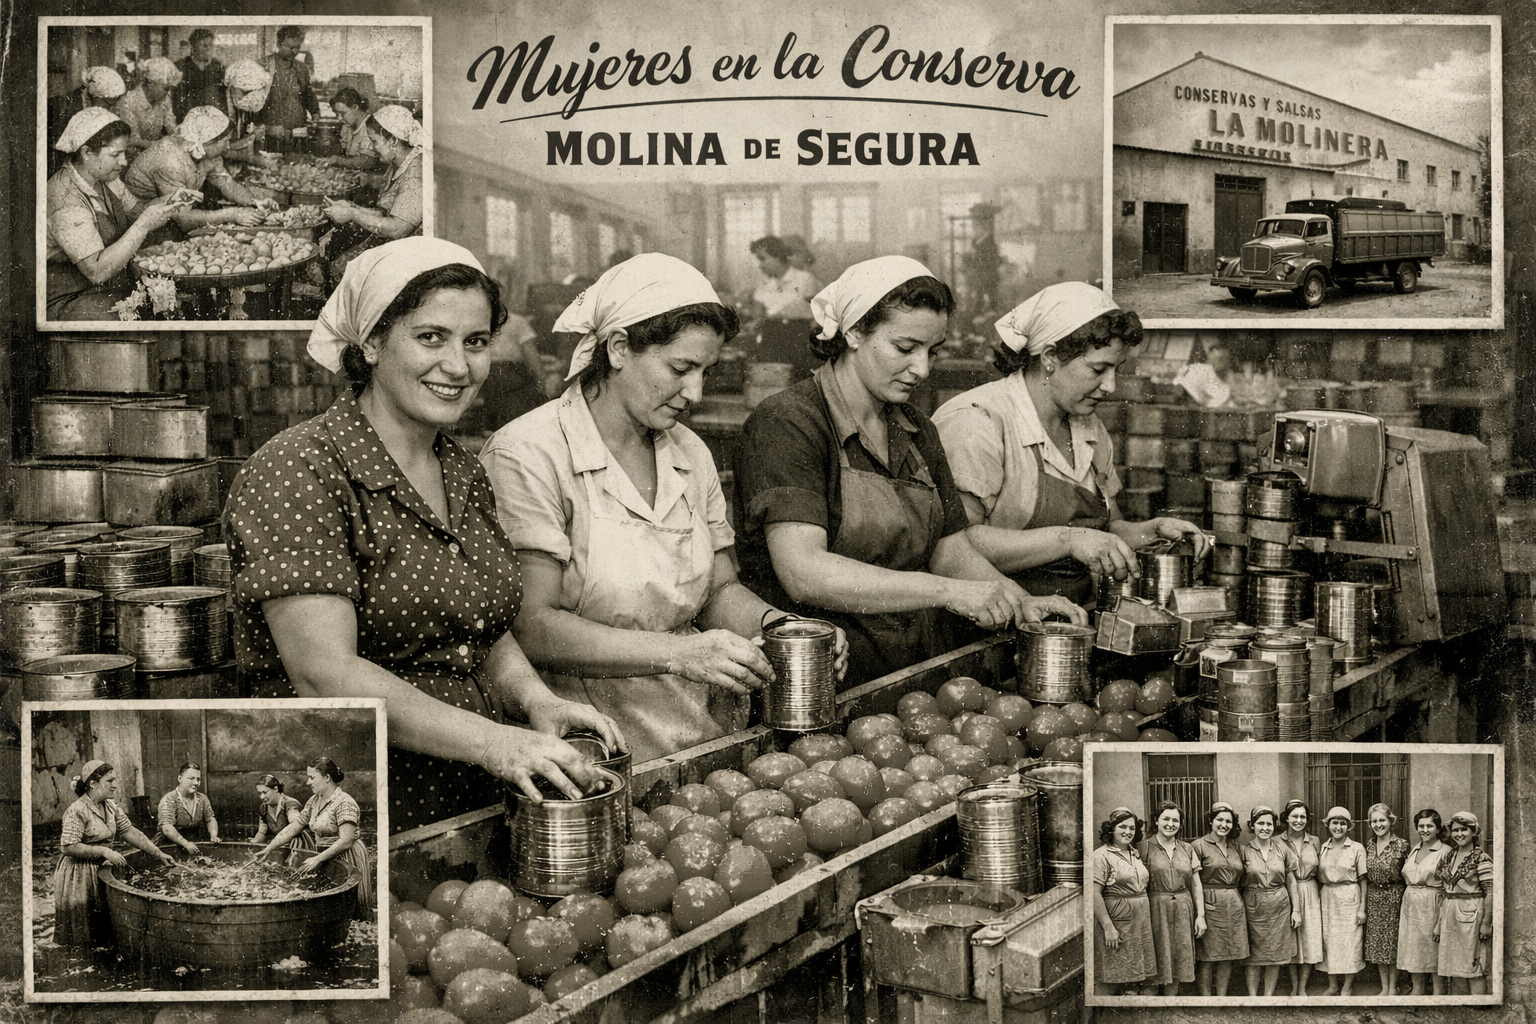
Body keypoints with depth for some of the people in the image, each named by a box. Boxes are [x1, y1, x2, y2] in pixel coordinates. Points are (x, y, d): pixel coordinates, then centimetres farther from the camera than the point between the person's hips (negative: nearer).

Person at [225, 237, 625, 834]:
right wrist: (493, 742, -24)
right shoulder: (296, 472, -11)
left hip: (472, 815, 7)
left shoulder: (465, 475, 15)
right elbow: (325, 675, -19)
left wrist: (537, 701, 1)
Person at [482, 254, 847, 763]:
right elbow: (530, 625, -14)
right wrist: (677, 653, -21)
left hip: (703, 739, 6)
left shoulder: (690, 454, 15)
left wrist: (776, 624, -1)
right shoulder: (528, 454, -8)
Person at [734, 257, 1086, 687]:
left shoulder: (917, 431, 16)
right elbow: (803, 574, -21)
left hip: (916, 680, 7)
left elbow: (951, 552, 16)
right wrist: (947, 592, -25)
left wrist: (1021, 604, -5)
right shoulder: (787, 423, -10)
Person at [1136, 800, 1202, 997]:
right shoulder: (1144, 848, -1)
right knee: (1153, 967, -2)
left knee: (1176, 965, 7)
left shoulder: (1187, 849, 11)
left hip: (1183, 912, 4)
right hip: (1155, 911, -4)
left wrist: (1200, 915, 5)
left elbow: (1196, 885, 13)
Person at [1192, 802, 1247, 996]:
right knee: (1207, 958, -1)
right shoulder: (1199, 846, -4)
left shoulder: (1236, 847, 13)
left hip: (1233, 906, 5)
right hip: (1209, 905, -5)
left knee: (1227, 958, 7)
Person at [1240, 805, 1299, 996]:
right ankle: (1252, 998, 7)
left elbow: (1291, 881, 9)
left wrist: (1296, 909, 5)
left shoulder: (1282, 849, 4)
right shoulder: (1245, 851, -2)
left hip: (1279, 907, 2)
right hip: (1253, 907, -2)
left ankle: (1268, 996, 14)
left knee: (1275, 954, 5)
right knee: (1253, 958, 0)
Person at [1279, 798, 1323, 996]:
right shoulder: (1278, 842, -2)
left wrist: (1321, 894, 5)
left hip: (1310, 895, 2)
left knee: (1309, 941, 1)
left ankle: (1302, 988, 10)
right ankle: (1294, 987, 12)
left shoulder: (1315, 842, 7)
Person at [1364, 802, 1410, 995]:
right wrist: (1363, 905, 9)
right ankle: (1384, 988, 17)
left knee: (1392, 943, 2)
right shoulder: (1369, 844, 6)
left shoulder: (1401, 845, -8)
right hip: (1373, 897, 5)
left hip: (1393, 897, -5)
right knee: (1376, 943, 7)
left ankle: (1393, 988, 13)